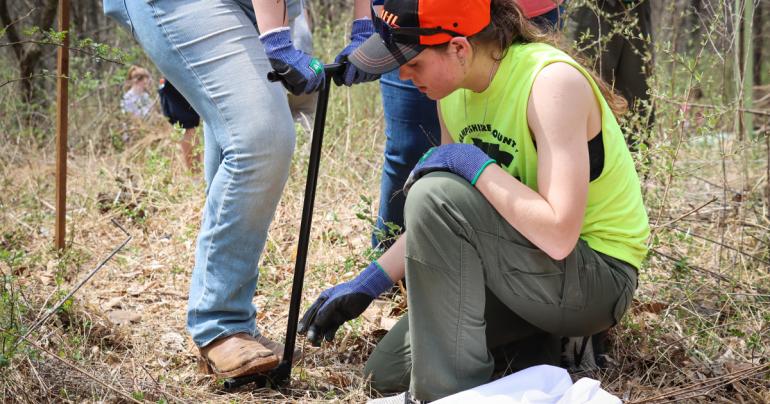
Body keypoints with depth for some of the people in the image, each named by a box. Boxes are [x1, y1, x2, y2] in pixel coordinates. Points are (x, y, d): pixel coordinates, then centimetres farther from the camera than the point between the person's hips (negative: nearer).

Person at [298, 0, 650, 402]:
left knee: (435, 195, -28)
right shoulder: (454, 92, 1)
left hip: (600, 279, -9)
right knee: (388, 370, 6)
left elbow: (558, 235, -34)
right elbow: (442, 223, 11)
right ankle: (552, 340, 15)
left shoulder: (554, 81, -25)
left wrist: (475, 165, -27)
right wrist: (367, 284, 4)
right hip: (531, 270, 9)